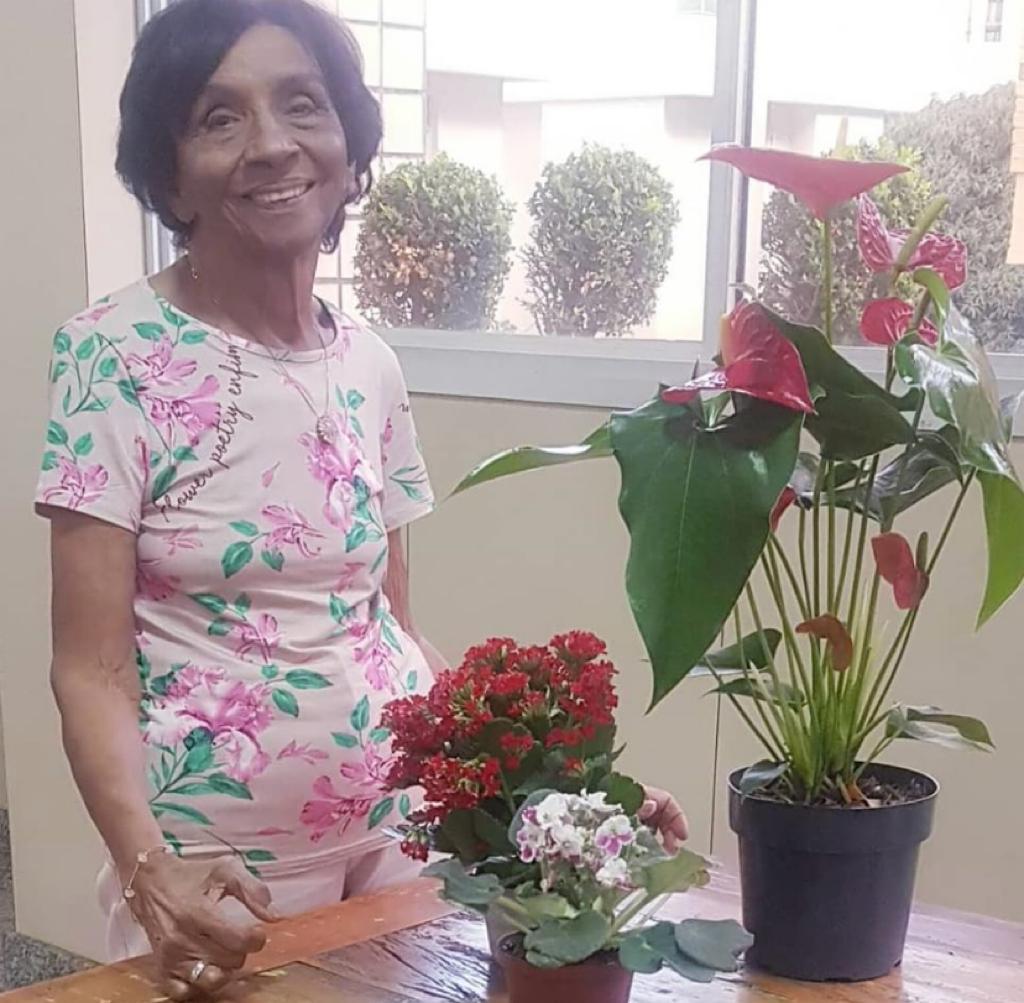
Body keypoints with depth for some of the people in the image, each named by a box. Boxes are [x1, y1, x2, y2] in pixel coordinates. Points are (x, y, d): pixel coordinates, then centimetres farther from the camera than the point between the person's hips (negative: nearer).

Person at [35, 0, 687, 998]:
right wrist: (147, 868, -30)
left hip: (401, 831, 5)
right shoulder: (113, 354, -12)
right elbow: (91, 667, -14)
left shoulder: (370, 366, 1)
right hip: (221, 865, -4)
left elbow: (393, 632, 8)